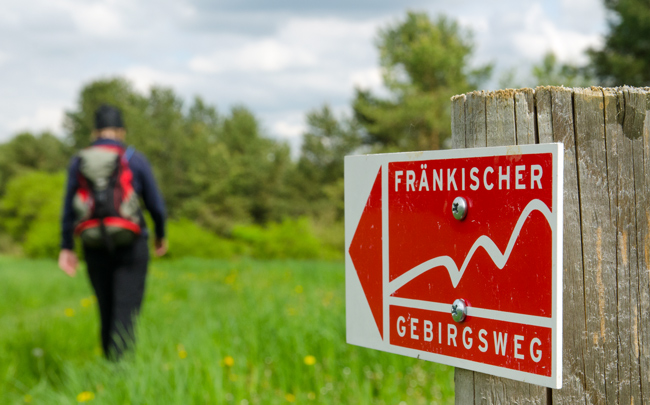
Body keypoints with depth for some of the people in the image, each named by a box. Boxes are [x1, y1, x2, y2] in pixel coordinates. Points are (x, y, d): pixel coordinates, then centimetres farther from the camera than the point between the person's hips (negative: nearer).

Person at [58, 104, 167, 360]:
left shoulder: (78, 162, 4)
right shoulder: (136, 160, -1)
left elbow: (69, 209, 2)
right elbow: (156, 205, 3)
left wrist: (66, 248, 6)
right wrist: (160, 236, 19)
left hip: (95, 249, 3)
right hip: (130, 247, -3)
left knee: (106, 312, 16)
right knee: (126, 314, -7)